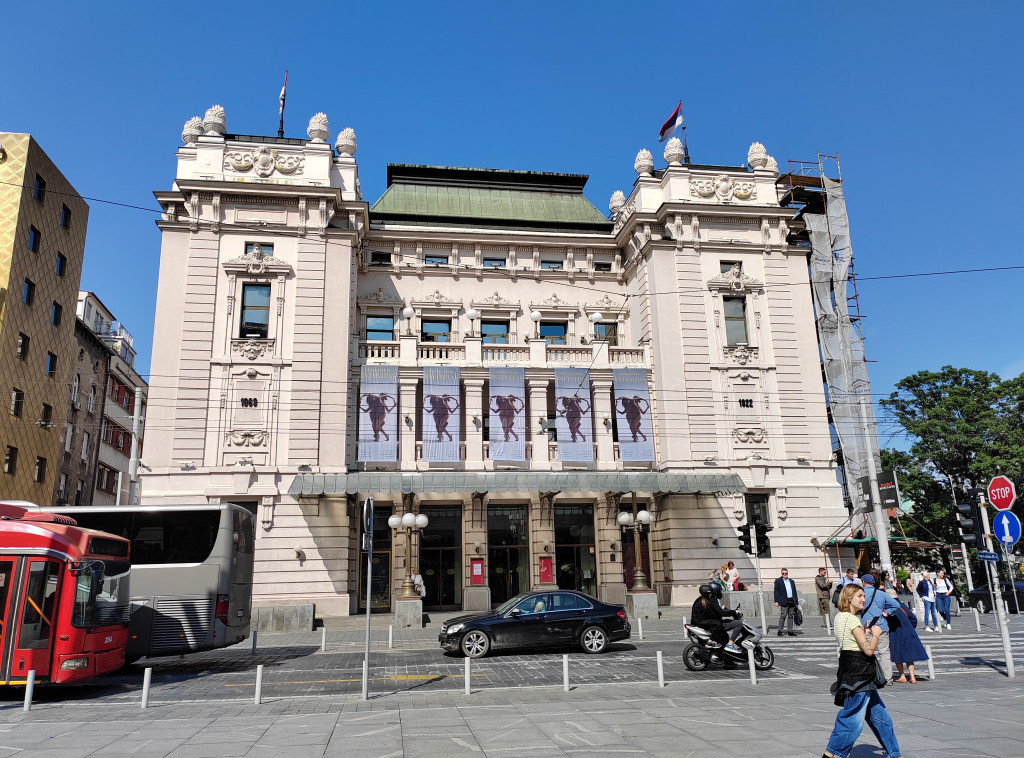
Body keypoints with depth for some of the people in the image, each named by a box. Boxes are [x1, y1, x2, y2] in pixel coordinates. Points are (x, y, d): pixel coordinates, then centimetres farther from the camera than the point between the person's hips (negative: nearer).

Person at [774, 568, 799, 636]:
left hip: (792, 601, 5)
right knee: (783, 616, -8)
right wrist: (776, 601, -12)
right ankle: (780, 631, -3)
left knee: (791, 616, 8)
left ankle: (790, 631, 13)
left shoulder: (791, 581, 18)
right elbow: (776, 591, -3)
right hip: (784, 602, -5)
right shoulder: (778, 581, 2)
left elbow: (794, 592, 19)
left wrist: (796, 602, 12)